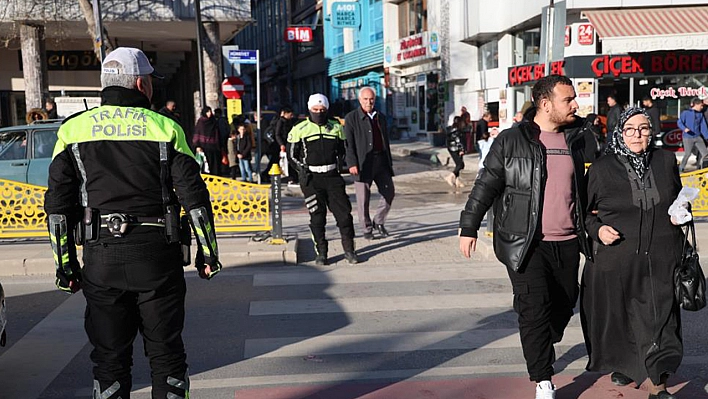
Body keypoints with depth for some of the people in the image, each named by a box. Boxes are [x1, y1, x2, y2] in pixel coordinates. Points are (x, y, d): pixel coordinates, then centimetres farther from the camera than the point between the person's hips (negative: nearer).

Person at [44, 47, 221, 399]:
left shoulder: (74, 129, 6)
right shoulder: (166, 128, 0)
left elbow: (58, 204, 3)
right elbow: (194, 196, -3)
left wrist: (65, 263, 8)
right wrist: (208, 251, 5)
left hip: (101, 257, 2)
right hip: (157, 253, -1)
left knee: (109, 356, 11)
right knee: (166, 352, 10)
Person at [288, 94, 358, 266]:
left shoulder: (336, 128, 9)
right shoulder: (300, 130, 0)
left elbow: (342, 150, 20)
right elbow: (293, 155, 6)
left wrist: (337, 165, 5)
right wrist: (304, 169, -7)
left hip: (332, 176, 2)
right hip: (311, 179, -2)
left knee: (344, 212, -1)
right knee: (317, 217, 2)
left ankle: (349, 250, 11)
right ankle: (321, 253, 11)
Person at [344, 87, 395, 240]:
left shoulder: (381, 117, 15)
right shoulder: (351, 118, -1)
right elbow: (349, 143, -7)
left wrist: (389, 162, 16)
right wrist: (351, 163, -15)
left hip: (381, 161, 5)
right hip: (362, 163, -5)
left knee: (389, 192, 5)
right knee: (363, 198, 1)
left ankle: (378, 222, 23)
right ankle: (366, 228, 16)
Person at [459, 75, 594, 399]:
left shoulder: (576, 139, 9)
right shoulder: (511, 141, -7)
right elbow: (486, 185, -5)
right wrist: (469, 227, -6)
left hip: (567, 242, 6)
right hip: (525, 243, -5)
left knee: (564, 304, 14)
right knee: (535, 307, -9)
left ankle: (541, 351, 39)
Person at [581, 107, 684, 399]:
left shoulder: (666, 161, 6)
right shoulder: (602, 169, -2)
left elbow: (679, 198, 22)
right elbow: (585, 211, 5)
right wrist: (598, 229, -13)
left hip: (660, 260, 1)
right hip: (616, 261, -1)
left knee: (660, 320, -2)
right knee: (618, 318, 13)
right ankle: (622, 364, 39)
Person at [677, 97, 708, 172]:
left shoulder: (700, 114, 8)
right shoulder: (686, 112, -7)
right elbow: (679, 122, -9)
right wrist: (684, 128, -27)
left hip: (698, 137, 5)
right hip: (688, 138, -5)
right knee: (687, 154, -7)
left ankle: (698, 167, 22)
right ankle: (680, 169, 11)